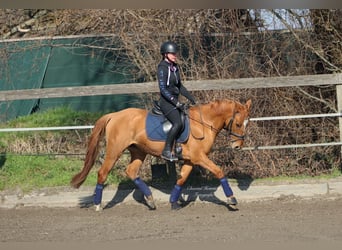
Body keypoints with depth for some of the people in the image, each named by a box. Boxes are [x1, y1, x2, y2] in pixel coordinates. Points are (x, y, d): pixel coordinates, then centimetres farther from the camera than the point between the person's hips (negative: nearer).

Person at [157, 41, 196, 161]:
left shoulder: (175, 67, 13)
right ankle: (167, 151, -23)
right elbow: (163, 89, -19)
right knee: (178, 123, -26)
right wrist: (175, 102, -23)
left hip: (175, 101, 9)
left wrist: (190, 97, 12)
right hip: (166, 102, -9)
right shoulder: (162, 68, -12)